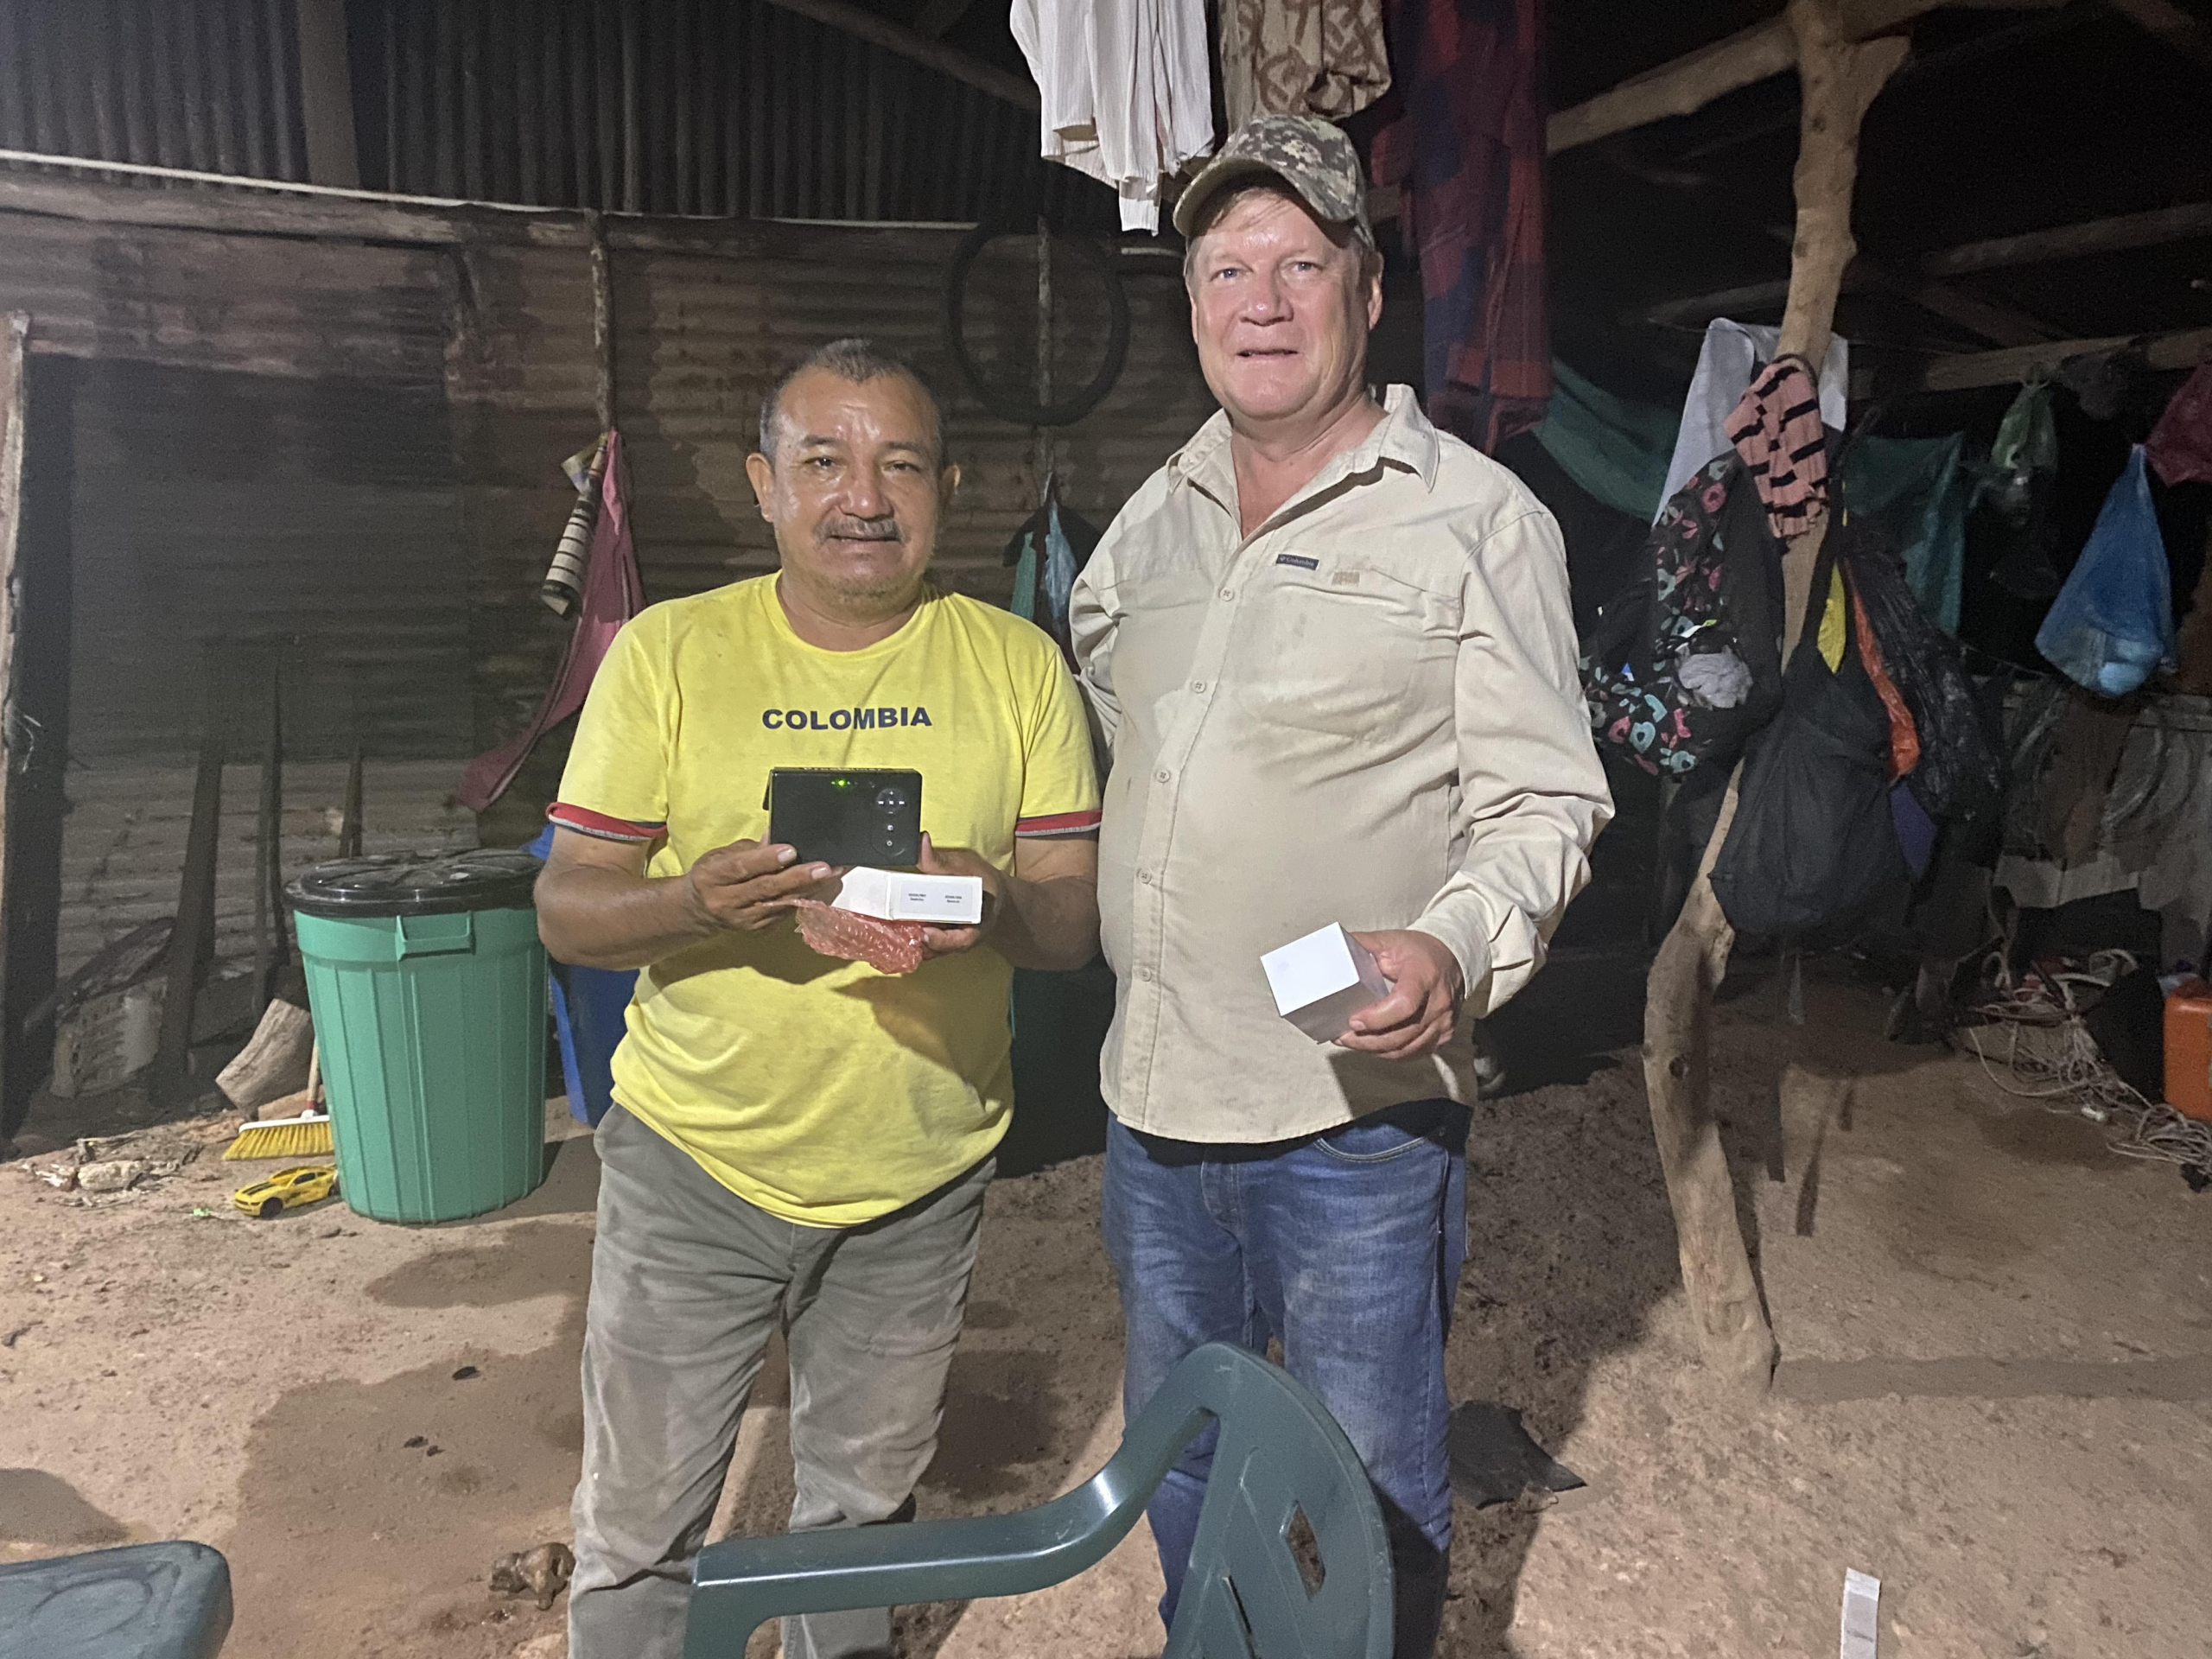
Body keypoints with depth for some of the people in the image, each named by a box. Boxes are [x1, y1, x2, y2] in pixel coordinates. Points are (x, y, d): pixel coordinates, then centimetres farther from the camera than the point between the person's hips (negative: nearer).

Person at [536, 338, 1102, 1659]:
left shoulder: (1018, 665, -2)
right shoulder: (667, 654, -4)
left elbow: (1077, 918, -2)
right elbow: (565, 908, -5)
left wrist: (998, 904, -25)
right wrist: (695, 902, -26)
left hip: (922, 1177, 2)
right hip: (694, 1161, -1)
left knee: (866, 1507, 21)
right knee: (641, 1534, 11)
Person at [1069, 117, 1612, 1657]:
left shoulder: (1477, 518, -7)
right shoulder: (1158, 513, 10)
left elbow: (1547, 804, -10)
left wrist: (1456, 949, -27)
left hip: (1357, 1116, -5)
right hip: (1155, 1092, 6)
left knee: (1368, 1500, 11)